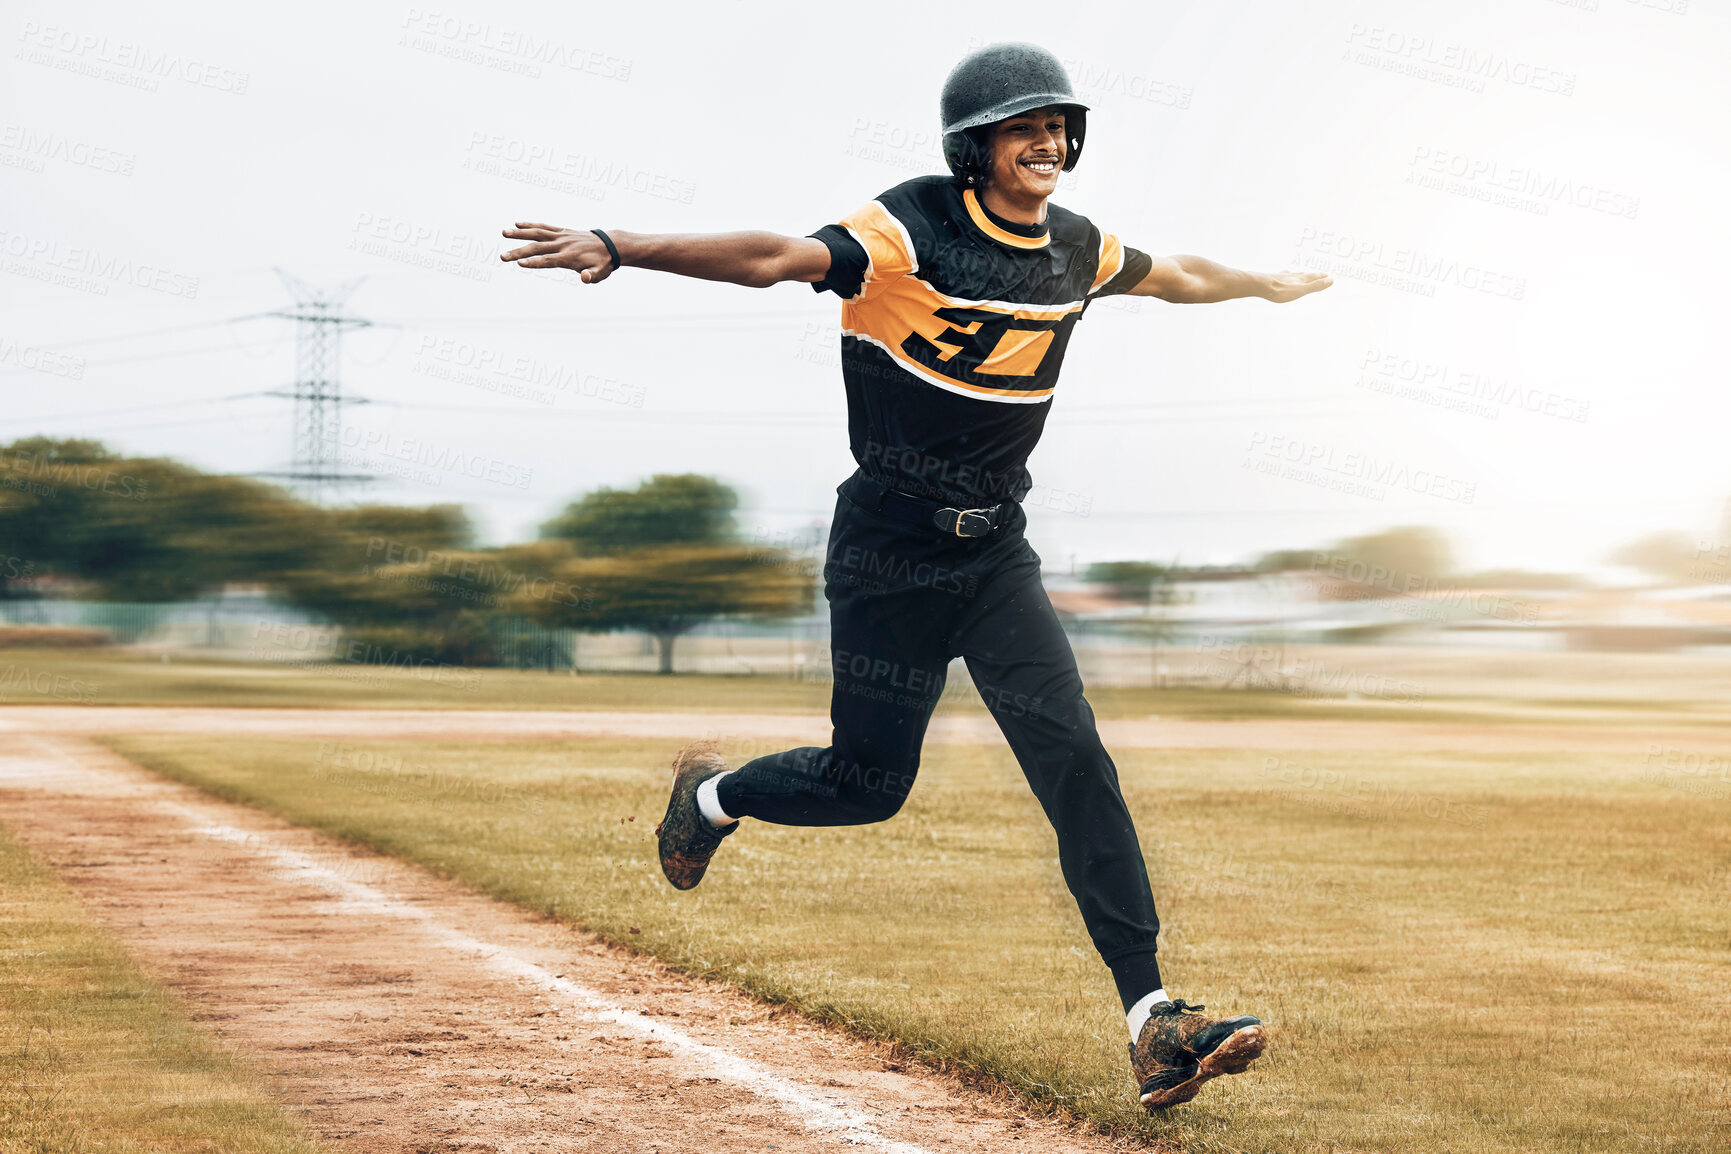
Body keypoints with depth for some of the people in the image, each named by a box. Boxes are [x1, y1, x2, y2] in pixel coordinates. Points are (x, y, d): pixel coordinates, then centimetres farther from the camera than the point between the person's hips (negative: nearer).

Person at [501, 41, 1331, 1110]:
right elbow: (779, 256, -31)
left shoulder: (1076, 249, 5)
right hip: (888, 555, -4)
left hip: (995, 552, 4)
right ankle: (714, 794, 38)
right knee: (872, 782, 4)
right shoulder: (912, 229, -16)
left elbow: (1175, 274, 27)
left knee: (1072, 755, -12)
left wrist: (1269, 286, 42)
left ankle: (1153, 1017, -16)